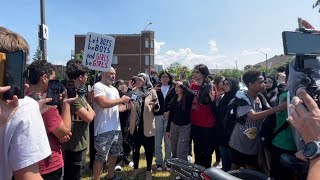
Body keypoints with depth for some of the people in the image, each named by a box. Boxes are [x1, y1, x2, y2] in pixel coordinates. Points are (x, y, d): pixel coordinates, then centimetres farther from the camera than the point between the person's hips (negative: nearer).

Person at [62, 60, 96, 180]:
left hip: (80, 142, 10)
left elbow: (92, 113, 8)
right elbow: (89, 117, -23)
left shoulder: (78, 92, 9)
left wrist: (89, 111, -14)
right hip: (74, 144, -10)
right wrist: (89, 110, -2)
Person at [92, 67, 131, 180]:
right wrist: (121, 100, -13)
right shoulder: (98, 86, -10)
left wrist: (127, 106, 0)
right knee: (101, 157, 1)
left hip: (116, 128, 9)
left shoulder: (114, 89, 17)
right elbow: (103, 103, -24)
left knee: (114, 154, 20)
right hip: (104, 129, -9)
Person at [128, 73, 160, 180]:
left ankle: (149, 171, 24)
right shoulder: (133, 91, 4)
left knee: (149, 148, 7)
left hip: (147, 125, -3)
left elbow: (156, 109, -4)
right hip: (135, 125, 3)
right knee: (135, 148, 13)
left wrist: (155, 105, -27)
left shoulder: (151, 91, -5)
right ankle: (135, 169, 31)